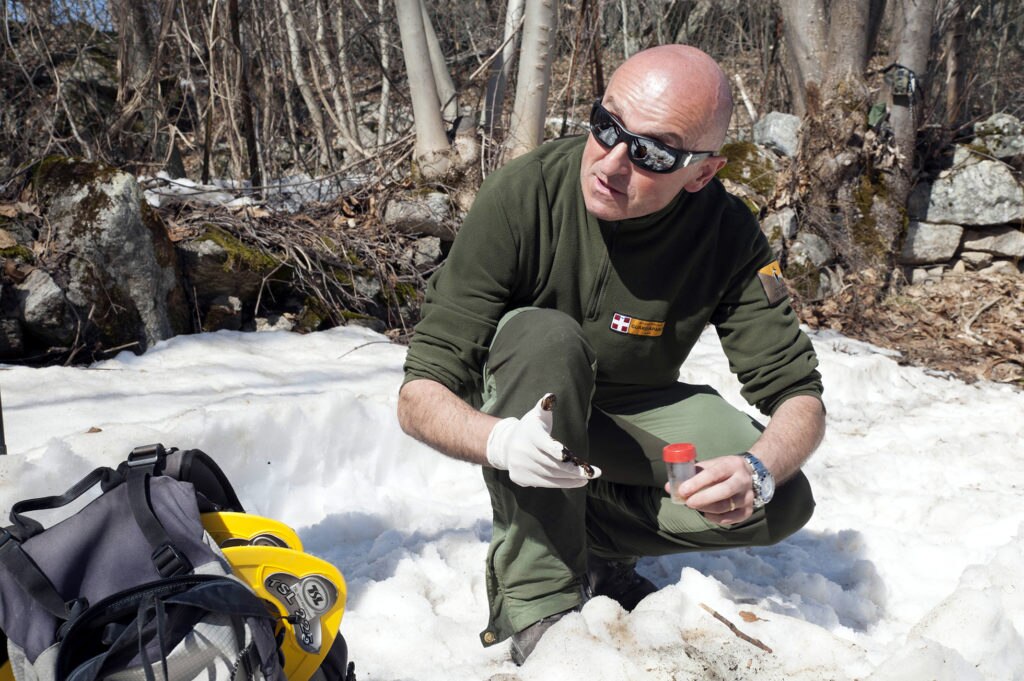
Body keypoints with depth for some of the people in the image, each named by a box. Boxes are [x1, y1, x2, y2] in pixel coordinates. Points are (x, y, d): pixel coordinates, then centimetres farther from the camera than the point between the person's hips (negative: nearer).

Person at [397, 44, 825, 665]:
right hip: (521, 406, -2)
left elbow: (797, 393, -16)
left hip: (636, 413, 3)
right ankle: (536, 598, -24)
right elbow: (420, 397, -28)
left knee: (785, 502, -18)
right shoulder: (522, 194, -27)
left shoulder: (728, 233, -21)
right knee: (545, 336, -35)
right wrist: (500, 441, -50)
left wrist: (759, 471, -39)